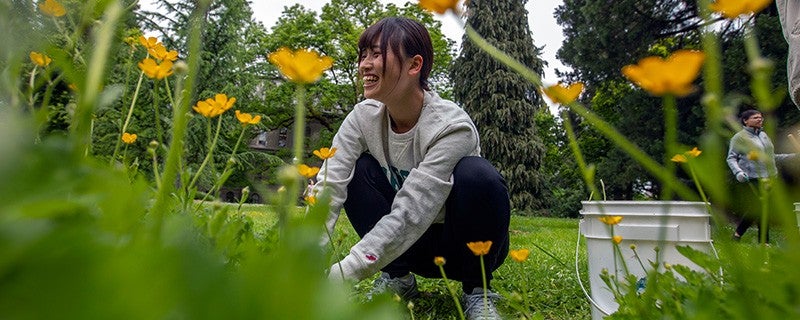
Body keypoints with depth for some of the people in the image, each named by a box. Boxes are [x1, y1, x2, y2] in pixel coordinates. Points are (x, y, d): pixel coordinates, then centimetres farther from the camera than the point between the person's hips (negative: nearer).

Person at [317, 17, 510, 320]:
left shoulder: (452, 126, -27)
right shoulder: (363, 118, -12)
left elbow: (410, 214, -35)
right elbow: (328, 188, -22)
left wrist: (340, 274, -39)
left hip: (467, 246, -3)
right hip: (410, 246, 4)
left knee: (476, 174, -33)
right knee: (358, 170, -18)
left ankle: (477, 289, -10)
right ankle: (397, 276, -5)